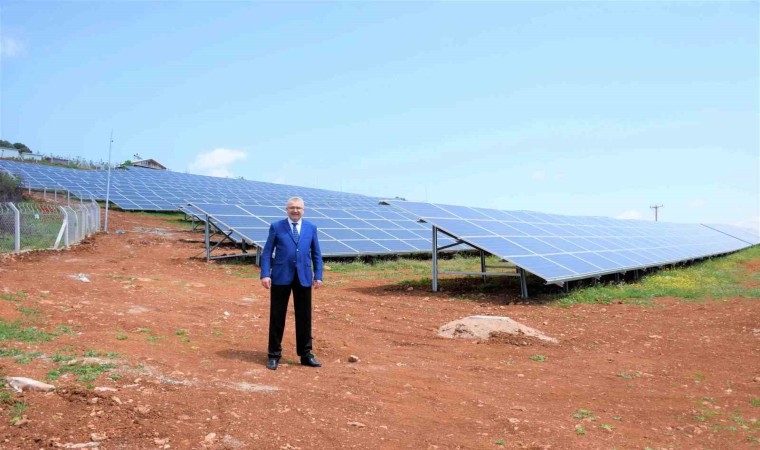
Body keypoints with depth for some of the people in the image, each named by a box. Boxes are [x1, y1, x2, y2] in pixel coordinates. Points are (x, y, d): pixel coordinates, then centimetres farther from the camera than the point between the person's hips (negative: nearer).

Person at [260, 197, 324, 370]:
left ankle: (305, 354, 20)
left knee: (304, 317, 8)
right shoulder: (276, 227, 3)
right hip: (281, 277, -2)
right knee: (277, 316, 5)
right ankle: (274, 355, 18)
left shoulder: (311, 228, 9)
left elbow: (316, 254, 10)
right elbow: (267, 252, 0)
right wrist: (265, 274, -9)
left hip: (304, 278, 2)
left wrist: (318, 276, 2)